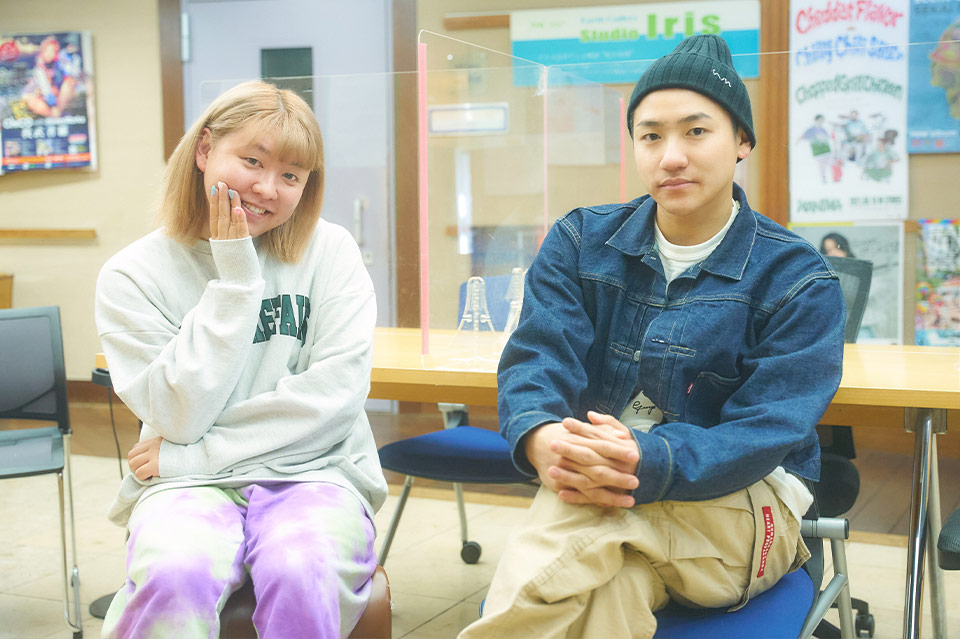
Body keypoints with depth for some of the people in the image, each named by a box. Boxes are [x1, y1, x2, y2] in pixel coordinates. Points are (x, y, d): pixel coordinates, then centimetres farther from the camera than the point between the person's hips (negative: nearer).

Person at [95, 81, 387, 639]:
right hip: (189, 484, 0)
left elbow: (340, 388, -10)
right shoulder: (134, 276, 0)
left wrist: (195, 452, -10)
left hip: (312, 471, 0)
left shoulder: (329, 251, 1)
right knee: (175, 576, -33)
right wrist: (235, 275, -12)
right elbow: (184, 415, -10)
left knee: (301, 572, -33)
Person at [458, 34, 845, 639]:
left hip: (740, 501, -1)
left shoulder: (798, 279, -2)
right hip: (587, 478, 2)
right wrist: (542, 440, -32)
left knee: (568, 530, -34)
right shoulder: (581, 242, 7)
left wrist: (648, 461, -35)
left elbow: (767, 430, -14)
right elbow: (537, 358, -6)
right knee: (613, 584, -37)